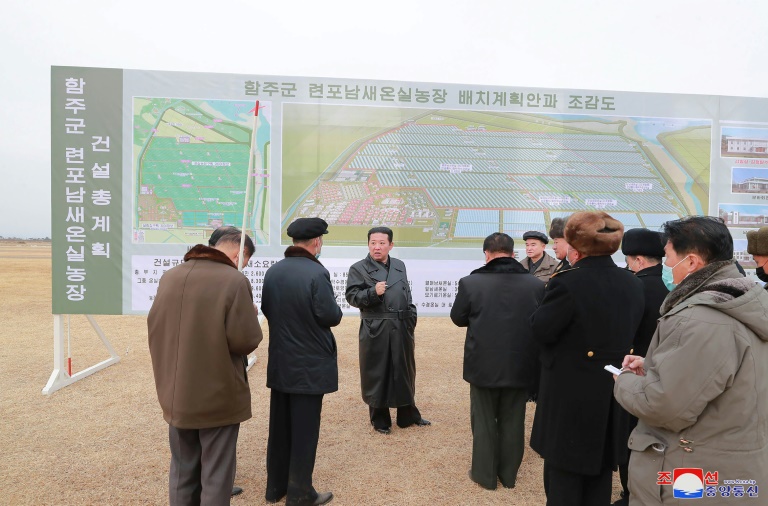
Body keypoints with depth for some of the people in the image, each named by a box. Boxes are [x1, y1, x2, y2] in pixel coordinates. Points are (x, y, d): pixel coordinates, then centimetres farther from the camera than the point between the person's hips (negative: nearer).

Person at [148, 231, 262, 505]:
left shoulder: (169, 277, 2)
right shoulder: (234, 281, -17)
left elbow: (153, 327, 11)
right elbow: (246, 340, -19)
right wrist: (251, 317, 0)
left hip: (176, 394, 6)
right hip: (219, 395, -6)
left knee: (182, 472, 20)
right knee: (216, 475, 8)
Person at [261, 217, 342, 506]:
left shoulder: (272, 271, 3)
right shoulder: (317, 272, -18)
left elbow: (266, 310, 9)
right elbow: (331, 316, -19)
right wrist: (334, 308, 2)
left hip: (280, 361, 7)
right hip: (310, 364, -6)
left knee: (279, 426, 17)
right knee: (304, 430, 5)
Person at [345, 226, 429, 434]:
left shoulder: (399, 266, 13)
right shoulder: (358, 269, -4)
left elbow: (407, 295, 17)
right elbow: (352, 297, -8)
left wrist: (411, 319, 9)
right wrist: (373, 292, -23)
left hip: (402, 329, 5)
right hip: (375, 331, -5)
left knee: (404, 373, 15)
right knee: (377, 375, 5)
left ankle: (408, 415, 31)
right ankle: (379, 420, 22)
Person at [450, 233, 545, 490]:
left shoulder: (471, 282, -15)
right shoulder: (536, 285, -9)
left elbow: (457, 318, -1)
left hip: (483, 364, -2)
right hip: (521, 365, 2)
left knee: (484, 421, 15)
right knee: (513, 421, 17)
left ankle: (485, 474, 27)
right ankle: (509, 474, 32)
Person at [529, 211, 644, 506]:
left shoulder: (567, 283, -21)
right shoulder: (633, 285, 2)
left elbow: (541, 331, -13)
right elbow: (627, 333, 12)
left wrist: (549, 300, 0)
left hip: (569, 398, -7)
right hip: (612, 397, 7)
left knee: (564, 481, 9)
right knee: (599, 481, 21)